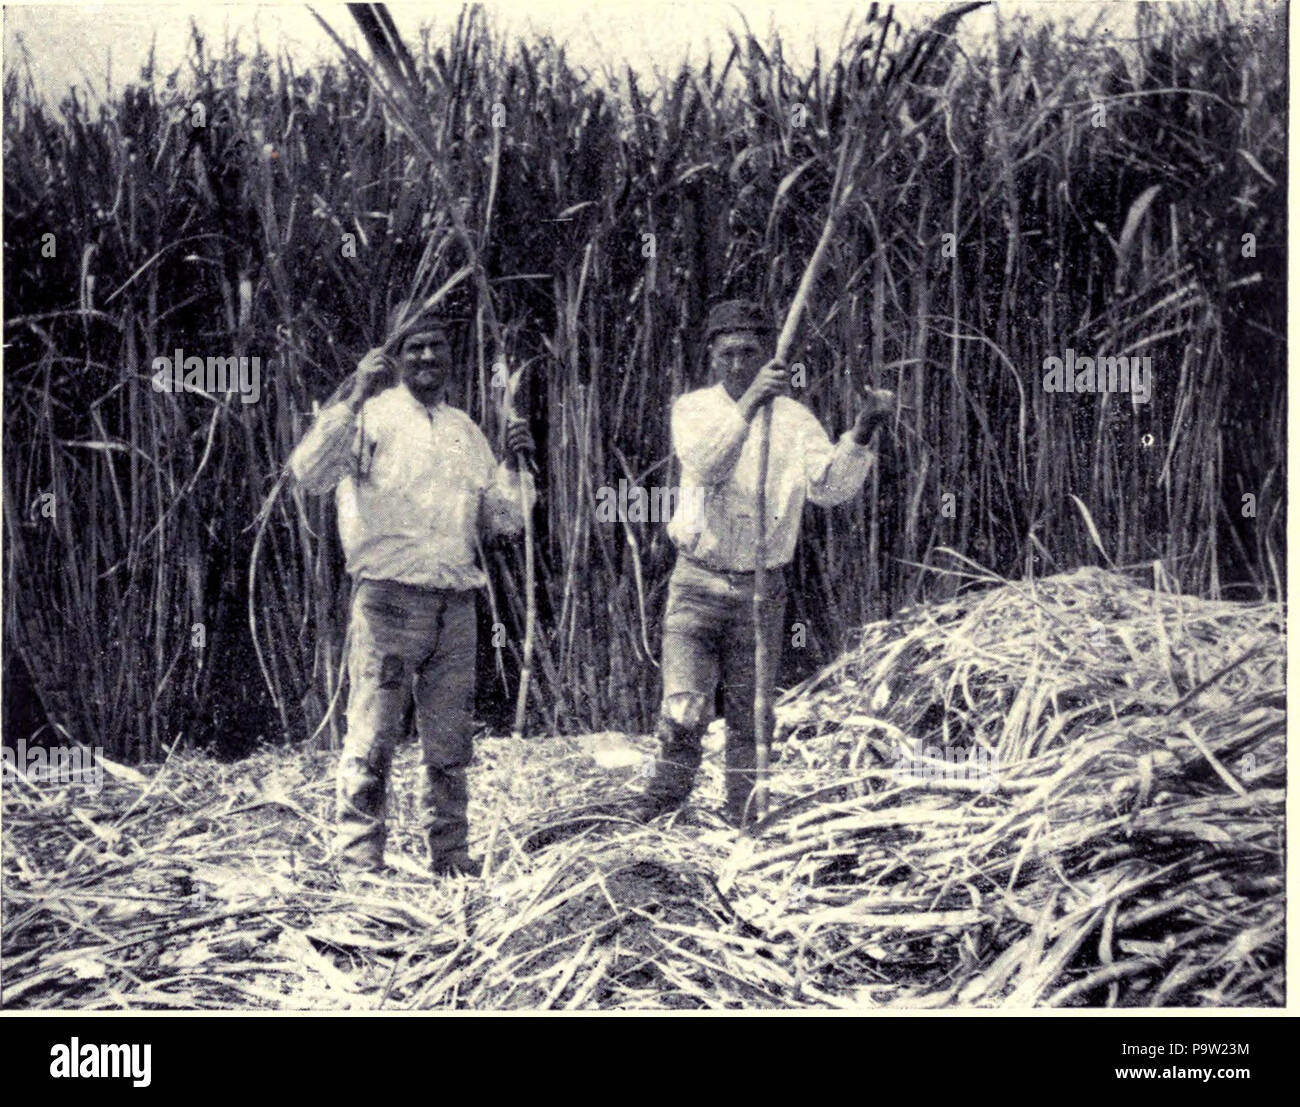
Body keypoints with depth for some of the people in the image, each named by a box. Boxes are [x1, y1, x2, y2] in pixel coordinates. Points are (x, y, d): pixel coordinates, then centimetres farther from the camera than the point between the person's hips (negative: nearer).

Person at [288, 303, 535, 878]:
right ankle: (360, 858, -1)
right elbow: (309, 472, -15)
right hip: (388, 595, -5)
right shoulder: (373, 415, 1)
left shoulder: (465, 430, 18)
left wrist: (516, 463, 3)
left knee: (450, 740, 10)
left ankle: (450, 853, 20)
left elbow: (506, 520, 19)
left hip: (456, 603, 5)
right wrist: (354, 399, -20)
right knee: (372, 734, -7)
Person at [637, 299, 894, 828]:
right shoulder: (694, 407, 2)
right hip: (698, 585, -1)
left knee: (750, 722, 7)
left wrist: (864, 430, -24)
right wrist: (751, 402, -33)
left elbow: (829, 487, -9)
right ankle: (655, 826, 5)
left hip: (763, 590, 2)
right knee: (683, 715, -10)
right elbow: (705, 462, -20)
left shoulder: (794, 419, 5)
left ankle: (743, 828, 20)